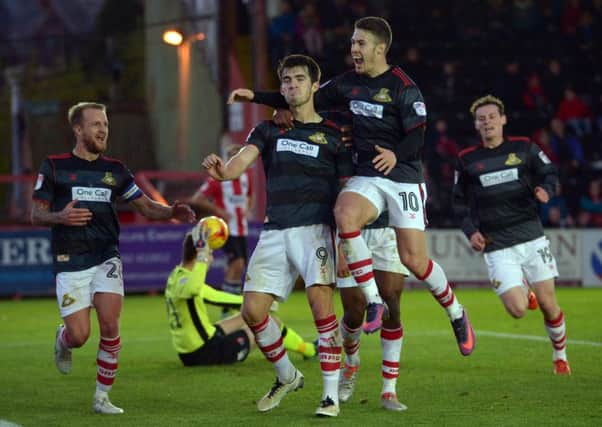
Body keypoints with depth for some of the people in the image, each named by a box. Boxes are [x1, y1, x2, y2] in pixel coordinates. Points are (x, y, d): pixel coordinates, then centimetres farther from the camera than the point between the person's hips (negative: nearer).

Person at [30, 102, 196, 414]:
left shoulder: (115, 170, 10)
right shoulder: (54, 166, 1)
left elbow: (146, 207, 11)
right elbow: (36, 214, 3)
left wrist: (173, 212, -10)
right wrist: (61, 217, -18)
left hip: (106, 257, 2)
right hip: (70, 262, -2)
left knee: (110, 326, -15)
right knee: (79, 336, -7)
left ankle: (102, 396, 0)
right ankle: (62, 339, 32)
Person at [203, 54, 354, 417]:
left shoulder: (333, 135, 6)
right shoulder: (269, 130, 14)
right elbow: (241, 162, -4)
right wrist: (221, 170, -28)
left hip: (315, 228, -4)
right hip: (275, 233, 4)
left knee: (321, 301, -21)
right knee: (253, 310, -2)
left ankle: (331, 395, -14)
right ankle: (287, 376, 23)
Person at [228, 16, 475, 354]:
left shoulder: (403, 87, -8)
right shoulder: (349, 83, 10)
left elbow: (417, 136, -12)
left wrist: (396, 154, -33)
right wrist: (255, 97, 12)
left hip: (404, 177, -4)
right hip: (367, 176, 4)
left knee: (414, 259, -9)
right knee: (344, 213, -31)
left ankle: (457, 314, 20)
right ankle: (374, 302, -22)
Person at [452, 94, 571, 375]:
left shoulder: (524, 148, 4)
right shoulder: (466, 160, 5)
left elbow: (549, 173, 14)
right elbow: (460, 201, 13)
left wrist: (545, 190, -8)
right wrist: (470, 231, -1)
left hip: (531, 236, 1)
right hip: (496, 245, 0)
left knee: (548, 305, 0)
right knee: (518, 310, -12)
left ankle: (560, 356, 24)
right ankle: (520, 290, 26)